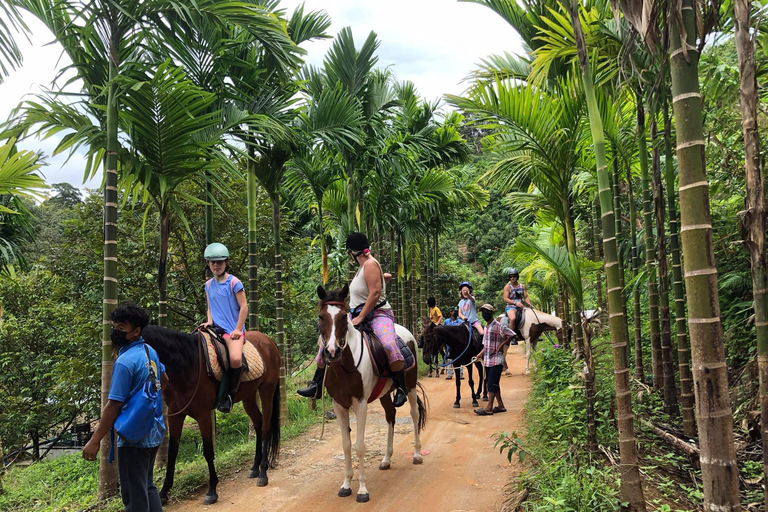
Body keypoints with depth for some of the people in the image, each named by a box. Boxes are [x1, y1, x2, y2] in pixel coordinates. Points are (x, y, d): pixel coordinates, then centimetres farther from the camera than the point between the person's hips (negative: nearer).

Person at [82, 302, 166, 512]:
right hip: (154, 430, 9)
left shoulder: (124, 362, -20)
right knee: (147, 486, 23)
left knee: (134, 495, 4)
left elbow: (114, 406, -21)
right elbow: (164, 379, 22)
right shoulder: (150, 351, 4)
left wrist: (94, 441, -15)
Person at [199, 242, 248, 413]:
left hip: (233, 330, -6)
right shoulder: (208, 285, 12)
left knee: (235, 359, -31)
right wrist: (209, 322, -1)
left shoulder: (234, 282, -4)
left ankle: (230, 395, -9)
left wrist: (237, 330, -12)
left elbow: (243, 307, -6)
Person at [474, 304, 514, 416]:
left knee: (492, 383, -7)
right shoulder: (486, 327, 14)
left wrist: (502, 345, -15)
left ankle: (489, 407, -4)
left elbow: (512, 335, -16)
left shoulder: (498, 326, -12)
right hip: (487, 360, 9)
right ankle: (500, 405, 20)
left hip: (496, 359, -9)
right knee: (490, 382, 11)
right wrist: (481, 353, 9)